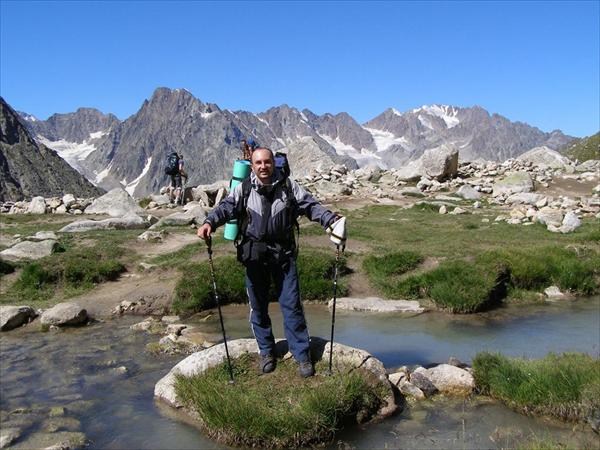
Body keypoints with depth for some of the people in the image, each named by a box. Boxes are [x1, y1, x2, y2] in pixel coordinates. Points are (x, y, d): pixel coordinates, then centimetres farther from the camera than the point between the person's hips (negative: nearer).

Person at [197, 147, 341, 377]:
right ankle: (266, 352, 29)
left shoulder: (288, 185, -1)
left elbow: (310, 205, -1)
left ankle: (302, 355, 13)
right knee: (258, 306, 11)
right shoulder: (244, 188, -2)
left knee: (291, 304, 2)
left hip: (283, 253, -1)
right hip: (254, 254, 1)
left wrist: (331, 219, -15)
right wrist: (210, 222, -28)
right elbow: (227, 206, -9)